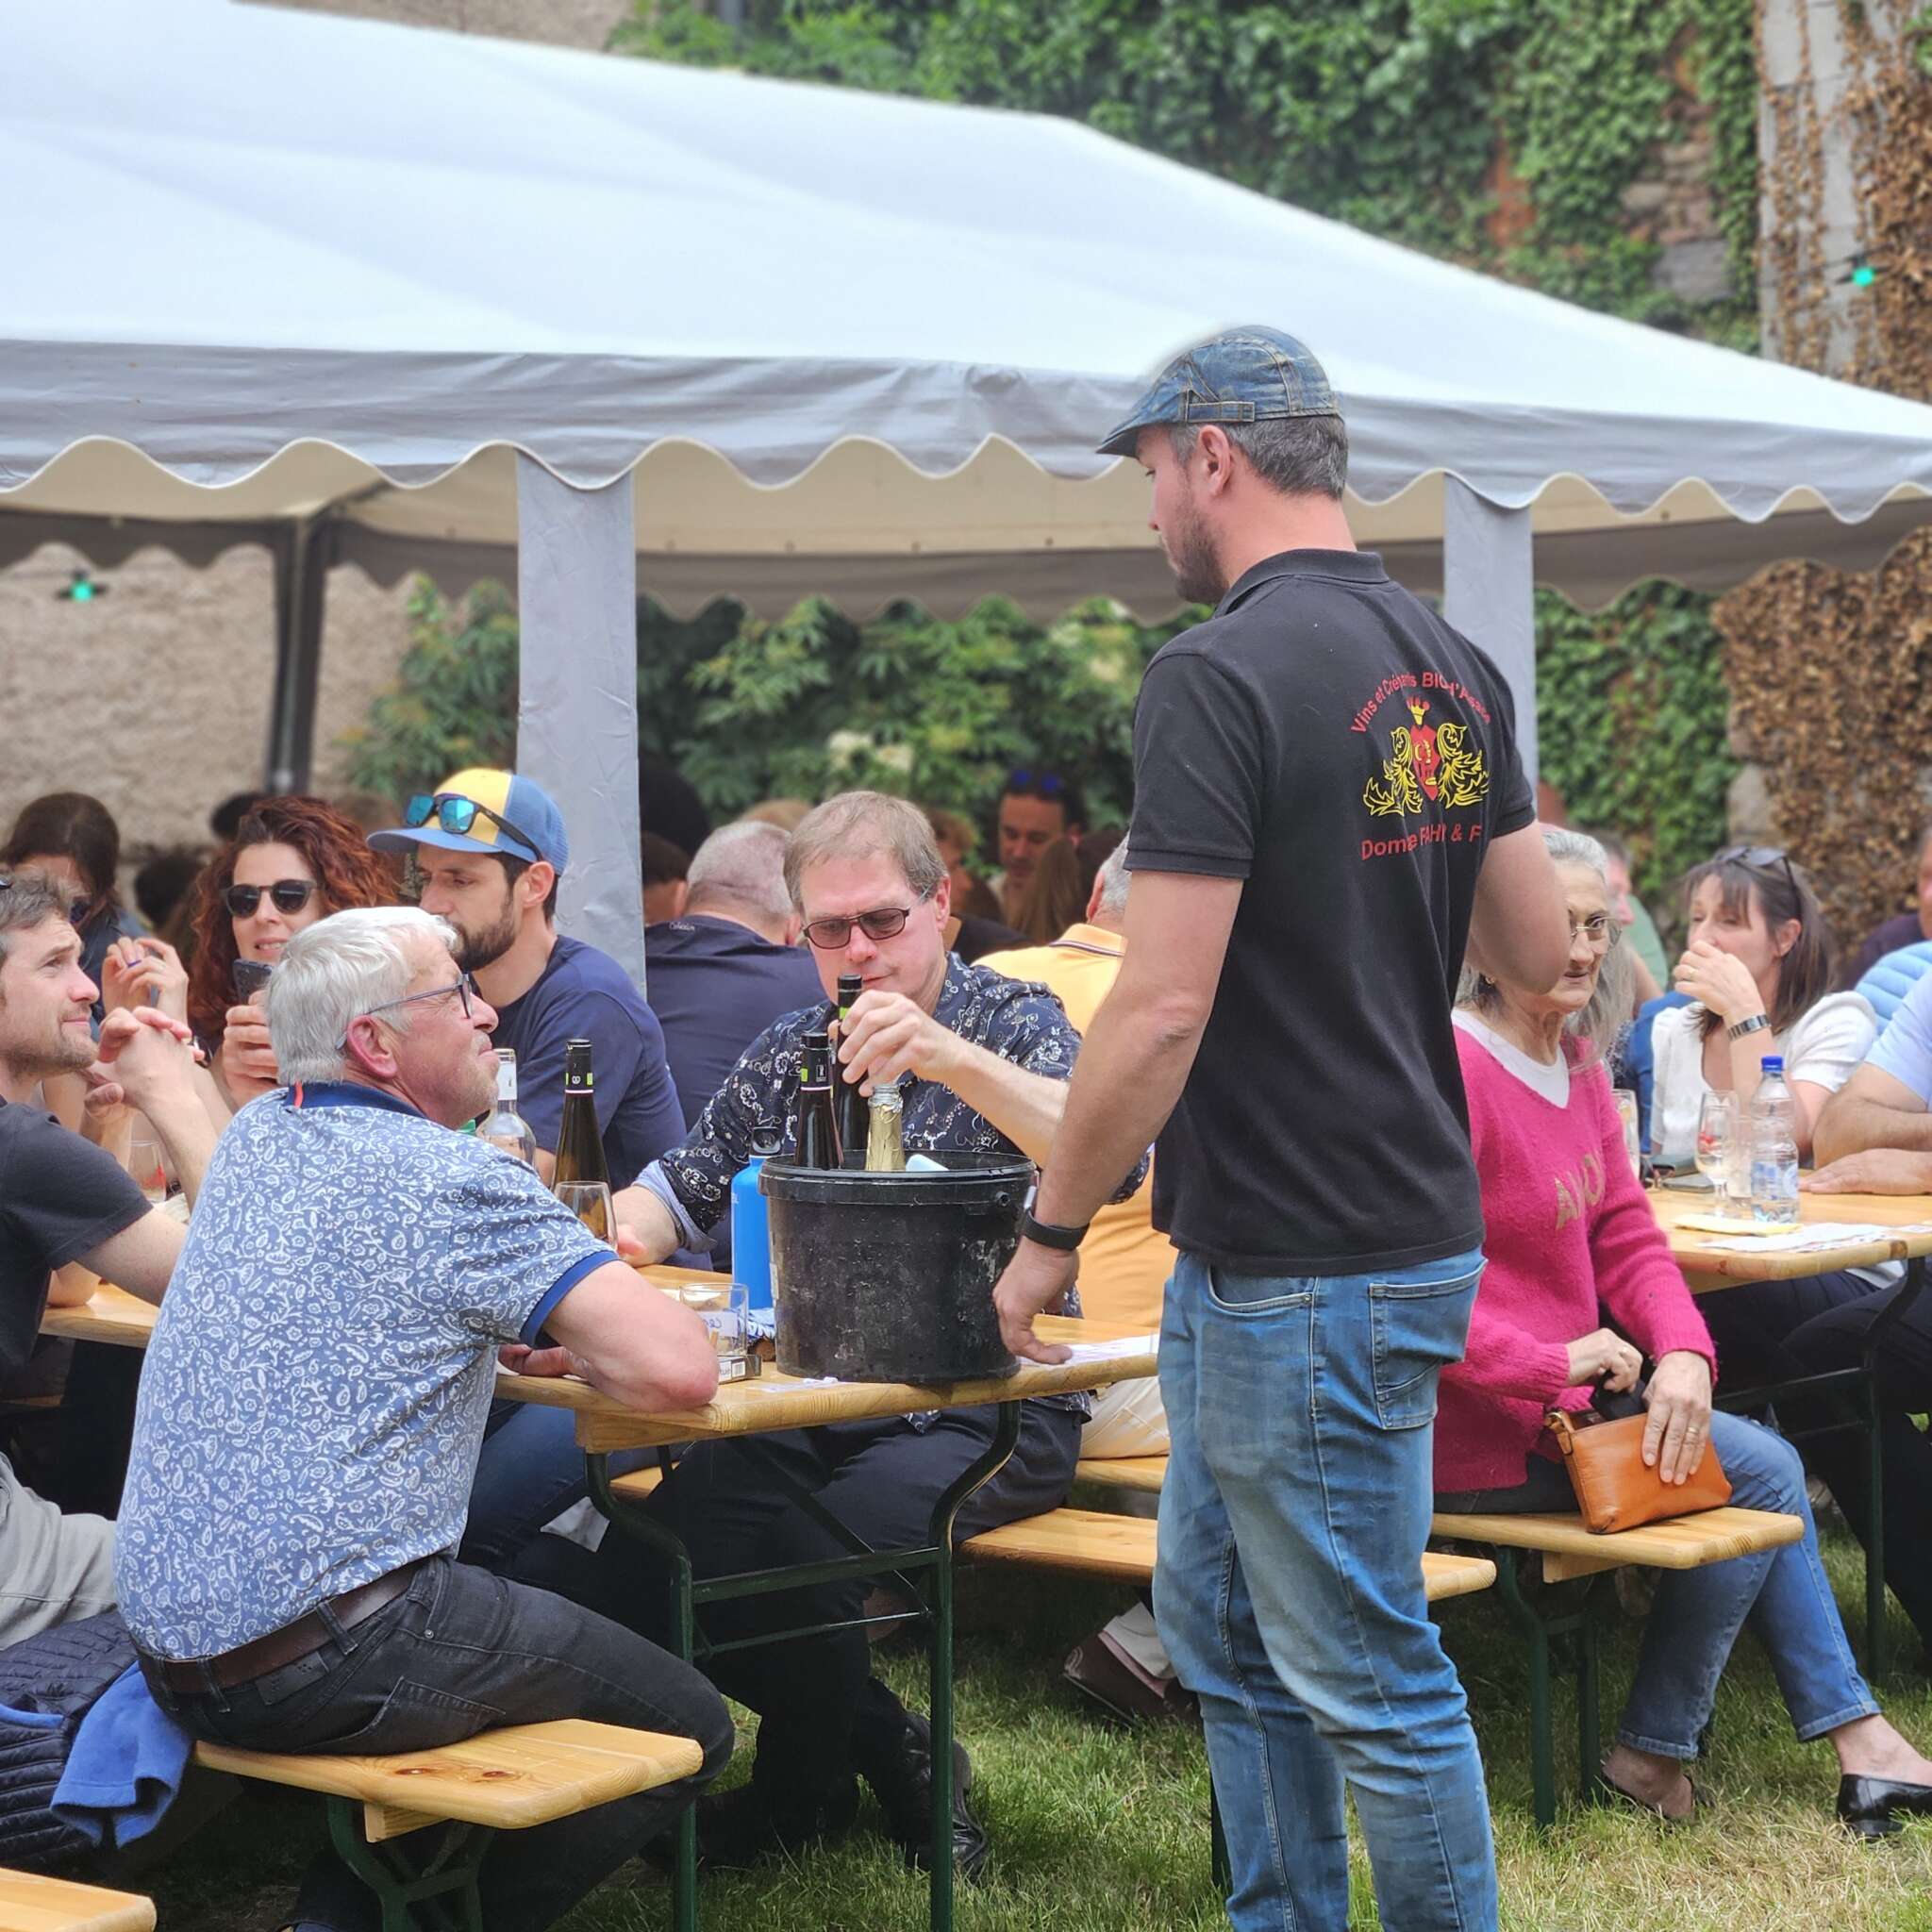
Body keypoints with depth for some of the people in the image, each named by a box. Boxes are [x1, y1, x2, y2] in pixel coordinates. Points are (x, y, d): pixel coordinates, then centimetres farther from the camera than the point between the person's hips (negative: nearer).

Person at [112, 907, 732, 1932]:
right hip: (325, 1652, -8)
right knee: (689, 1727, 7)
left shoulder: (254, 1141, 12)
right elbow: (678, 1368, -19)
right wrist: (576, 1346, 2)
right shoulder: (455, 1184, -12)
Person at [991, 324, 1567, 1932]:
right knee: (1218, 1624, 21)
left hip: (1304, 1274, -9)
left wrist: (1050, 1234, -10)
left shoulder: (1219, 679, -18)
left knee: (1368, 1678, 2)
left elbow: (1160, 1013, -21)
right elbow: (1538, 952, 14)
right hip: (1418, 1220, 9)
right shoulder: (1454, 670, 8)